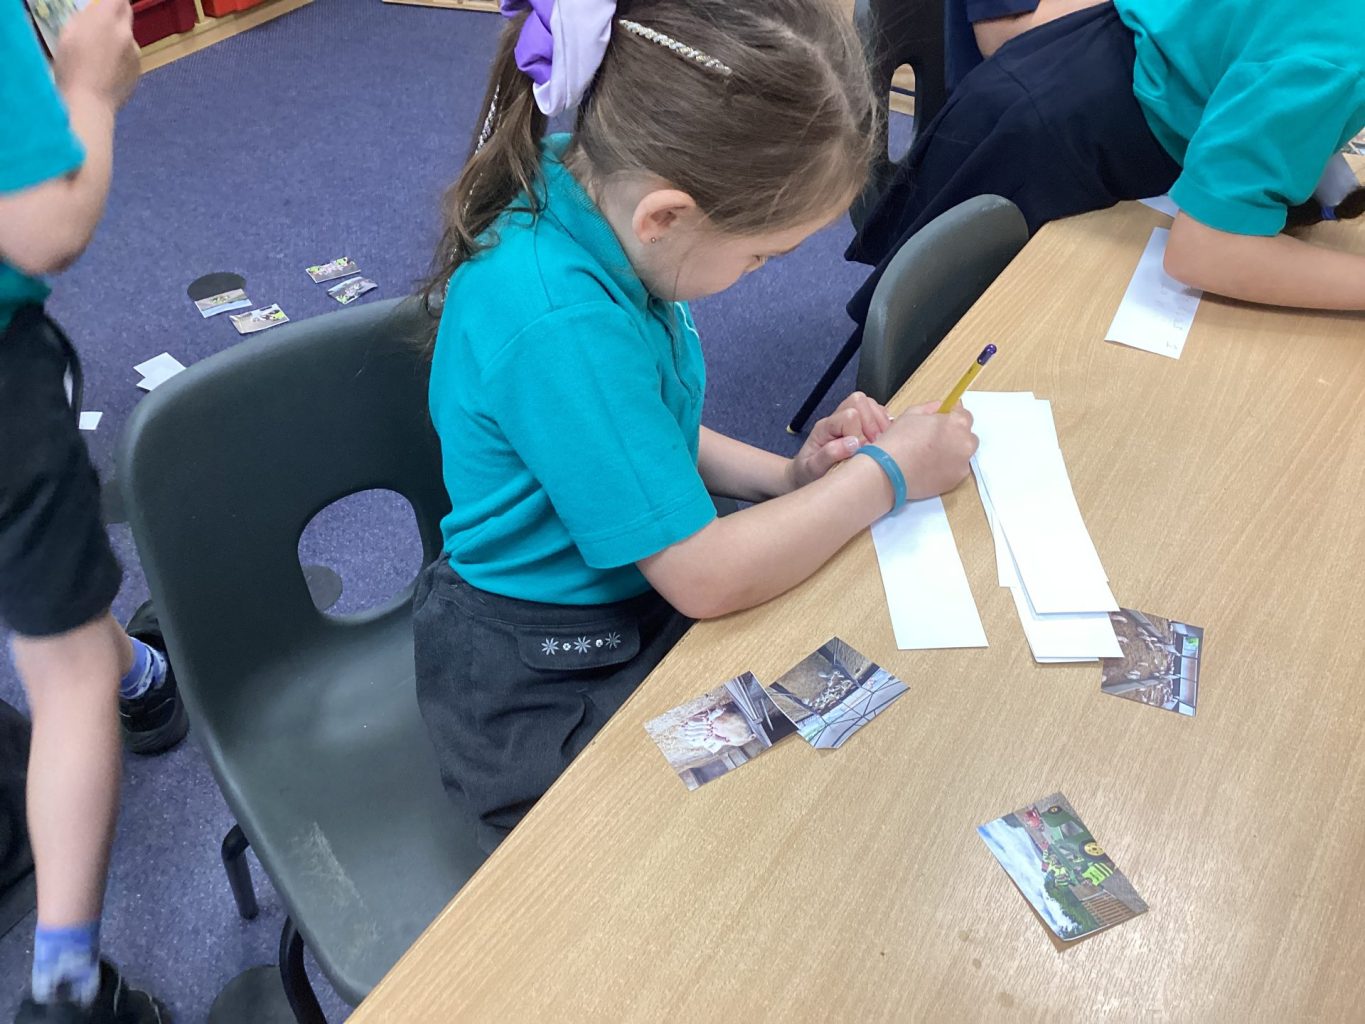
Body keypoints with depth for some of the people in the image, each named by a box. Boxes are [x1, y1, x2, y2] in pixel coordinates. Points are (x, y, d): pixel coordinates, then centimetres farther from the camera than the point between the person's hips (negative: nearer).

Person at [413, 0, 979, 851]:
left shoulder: (588, 189, -8)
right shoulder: (562, 325, -34)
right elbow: (707, 581, -26)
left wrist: (786, 476, -3)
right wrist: (887, 474, -14)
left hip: (633, 590, 8)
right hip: (548, 698, -8)